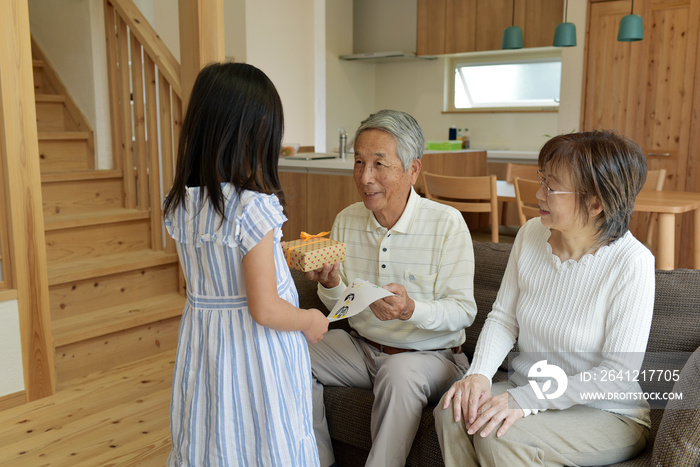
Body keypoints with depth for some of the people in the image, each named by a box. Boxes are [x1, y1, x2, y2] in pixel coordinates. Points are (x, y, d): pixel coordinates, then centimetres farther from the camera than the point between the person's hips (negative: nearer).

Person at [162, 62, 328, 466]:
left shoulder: (180, 205, -3)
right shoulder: (253, 208, -23)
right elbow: (265, 310, -22)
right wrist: (310, 320, -4)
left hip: (202, 341, 6)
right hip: (255, 350, -6)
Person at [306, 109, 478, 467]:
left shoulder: (446, 223, -15)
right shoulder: (346, 221, 0)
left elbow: (464, 310, -14)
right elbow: (340, 306, 9)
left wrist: (412, 310, -33)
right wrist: (331, 284, -15)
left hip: (430, 354, -5)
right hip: (362, 345, 6)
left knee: (400, 371, -36)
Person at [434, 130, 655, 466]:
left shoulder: (631, 264, -21)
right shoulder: (530, 235, -3)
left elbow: (618, 374, -20)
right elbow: (503, 317, 2)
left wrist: (527, 400, -26)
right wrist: (479, 373, -16)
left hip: (609, 414, -5)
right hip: (527, 392, 5)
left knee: (497, 436, -30)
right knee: (452, 412, -23)